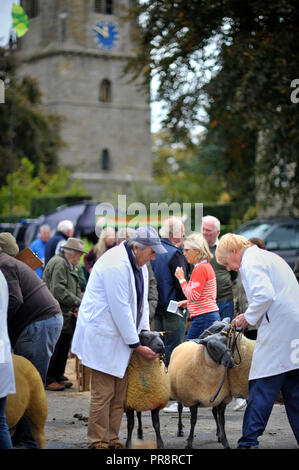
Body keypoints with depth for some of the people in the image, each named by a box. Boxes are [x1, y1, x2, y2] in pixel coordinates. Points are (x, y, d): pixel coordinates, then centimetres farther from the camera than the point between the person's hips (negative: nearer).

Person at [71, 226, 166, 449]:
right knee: (104, 392, -7)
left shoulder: (138, 264, 9)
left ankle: (112, 438, 17)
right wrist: (137, 345, -16)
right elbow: (121, 309, -22)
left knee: (119, 393, 11)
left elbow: (141, 301, 18)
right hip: (102, 336, -10)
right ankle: (98, 442, 0)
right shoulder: (117, 265, -23)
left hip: (120, 336, 10)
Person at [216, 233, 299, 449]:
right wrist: (249, 317, 18)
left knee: (262, 388, -7)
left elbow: (265, 295, -21)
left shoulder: (250, 262, -6)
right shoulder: (269, 257, 24)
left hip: (277, 333, -9)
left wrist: (249, 317, -7)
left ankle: (249, 441, -6)